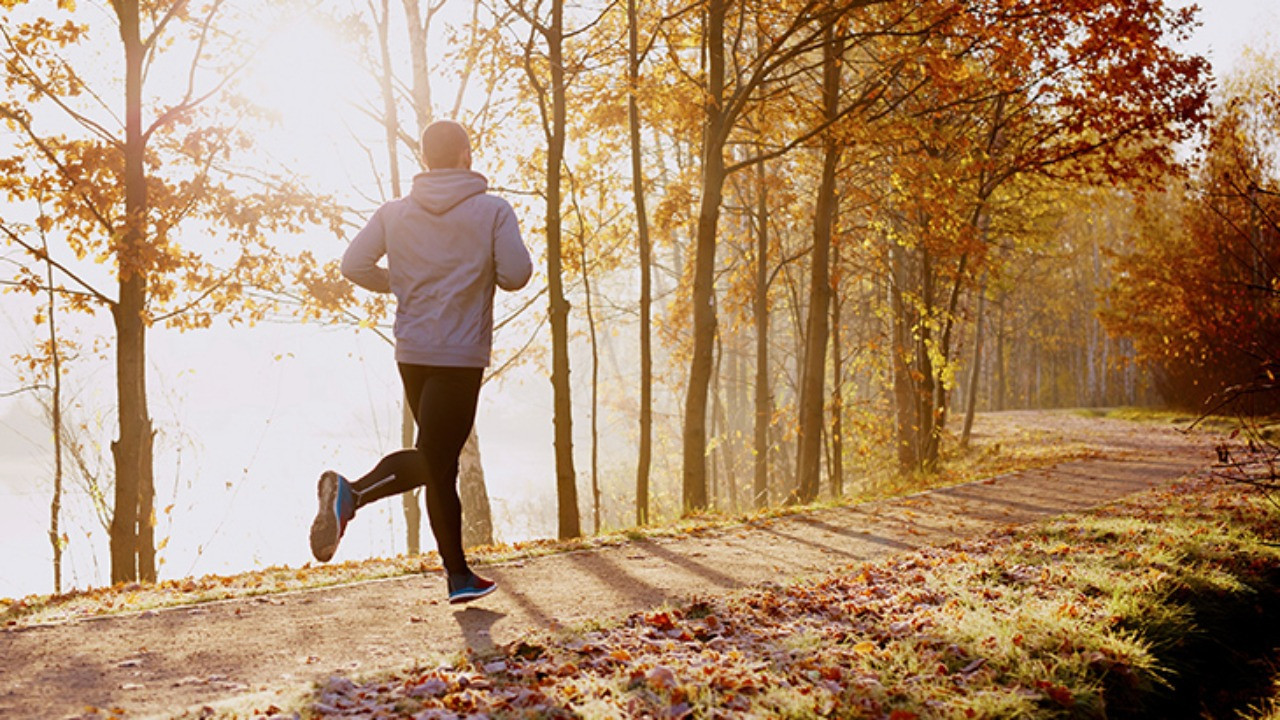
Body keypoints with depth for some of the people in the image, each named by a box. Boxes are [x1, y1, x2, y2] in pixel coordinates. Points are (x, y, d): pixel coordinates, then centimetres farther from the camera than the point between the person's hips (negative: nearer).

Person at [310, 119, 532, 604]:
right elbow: (516, 275, -11)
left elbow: (354, 264, -2)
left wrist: (401, 285, 14)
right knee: (435, 459, -2)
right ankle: (353, 492, -21)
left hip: (411, 352, 5)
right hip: (460, 355, -5)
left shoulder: (395, 213, 5)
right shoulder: (492, 210, -4)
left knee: (439, 461, 14)